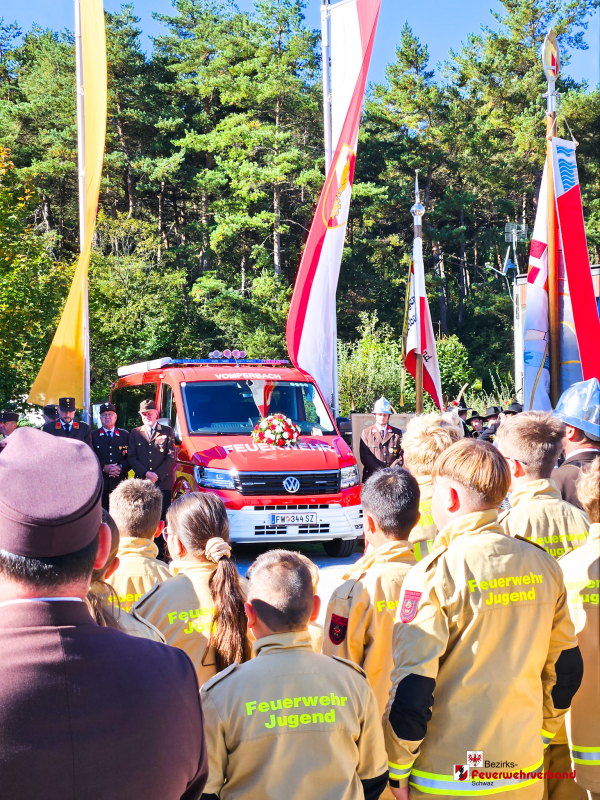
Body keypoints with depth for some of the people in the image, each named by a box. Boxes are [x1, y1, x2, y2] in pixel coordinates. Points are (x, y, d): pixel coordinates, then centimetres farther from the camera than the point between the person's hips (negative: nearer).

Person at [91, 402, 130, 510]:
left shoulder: (125, 435, 15)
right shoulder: (93, 436, 11)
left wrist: (121, 467, -10)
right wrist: (104, 467, -12)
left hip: (120, 484, 1)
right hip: (100, 484, -1)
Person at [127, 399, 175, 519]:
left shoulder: (167, 431, 11)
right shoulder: (135, 433, 15)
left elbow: (171, 457, 4)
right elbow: (131, 457, 7)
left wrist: (157, 475, -8)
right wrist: (146, 473, -8)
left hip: (163, 483, -1)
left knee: (162, 518, -5)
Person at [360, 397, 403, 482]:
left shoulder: (397, 433, 14)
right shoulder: (366, 433, 11)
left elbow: (402, 454, 11)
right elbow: (364, 456, 3)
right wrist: (379, 471, -9)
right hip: (372, 476, -1)